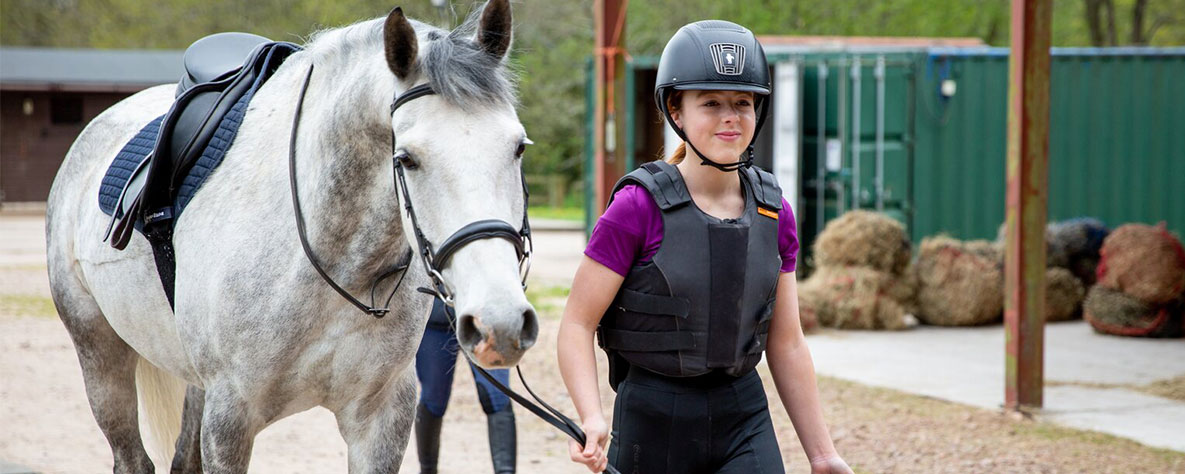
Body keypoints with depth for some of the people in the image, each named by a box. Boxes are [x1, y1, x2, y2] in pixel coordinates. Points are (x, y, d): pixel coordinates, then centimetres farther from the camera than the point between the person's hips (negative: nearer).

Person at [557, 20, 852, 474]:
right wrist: (592, 419, -27)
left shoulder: (773, 213, 2)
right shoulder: (638, 207, -11)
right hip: (652, 423, -3)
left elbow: (786, 344, 8)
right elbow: (578, 325, -11)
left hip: (745, 423, 3)